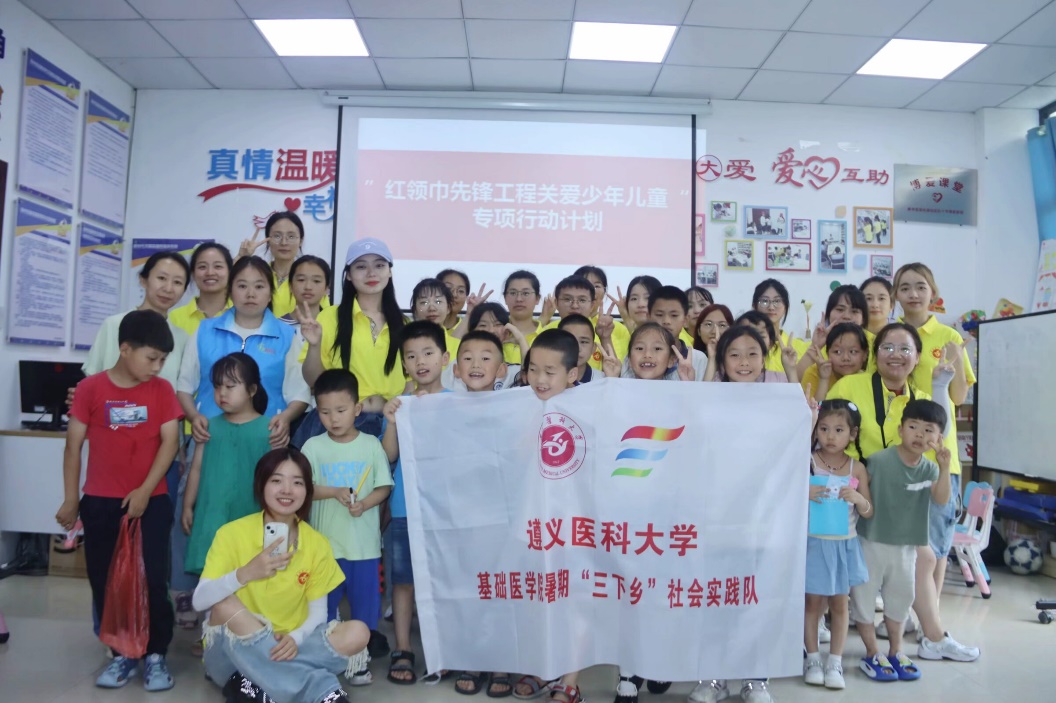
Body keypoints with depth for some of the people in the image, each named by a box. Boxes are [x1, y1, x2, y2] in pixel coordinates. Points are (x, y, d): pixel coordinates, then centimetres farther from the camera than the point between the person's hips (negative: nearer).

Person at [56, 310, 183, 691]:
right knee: (105, 581, 8)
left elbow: (170, 442, -4)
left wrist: (145, 491, -12)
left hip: (151, 501, 0)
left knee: (154, 580, -1)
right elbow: (74, 445, 1)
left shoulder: (162, 390, -1)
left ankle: (156, 654, 14)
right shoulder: (91, 388, -3)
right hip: (100, 502, 1)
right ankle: (122, 653, 23)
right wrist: (70, 500, 1)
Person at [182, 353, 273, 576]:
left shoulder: (268, 429, -6)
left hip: (252, 519, -3)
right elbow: (197, 469, 9)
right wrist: (187, 506, 9)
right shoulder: (210, 427, 3)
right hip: (212, 518, 3)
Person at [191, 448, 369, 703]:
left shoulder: (317, 544, -3)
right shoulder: (232, 533, -10)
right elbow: (200, 601, -17)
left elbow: (317, 612, -2)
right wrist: (245, 573, -34)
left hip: (288, 647, 2)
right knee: (225, 604, -32)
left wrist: (295, 639, -24)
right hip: (233, 653, -2)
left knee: (357, 634, -22)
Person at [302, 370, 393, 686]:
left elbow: (384, 487, -1)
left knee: (364, 602, 10)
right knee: (323, 602, 12)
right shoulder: (313, 446, -2)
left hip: (364, 543, 0)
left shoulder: (371, 444, -2)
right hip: (325, 542, 0)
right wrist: (334, 492, -20)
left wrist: (364, 503, -18)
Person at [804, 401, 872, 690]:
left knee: (840, 603, 9)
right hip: (814, 543, -2)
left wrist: (857, 498, -17)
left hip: (844, 545, 2)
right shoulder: (806, 462, -8)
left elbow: (869, 512, 3)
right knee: (813, 601, 7)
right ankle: (812, 659, 21)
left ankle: (835, 662, 21)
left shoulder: (857, 468, -2)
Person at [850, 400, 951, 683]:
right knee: (864, 596, 4)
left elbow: (941, 499, -17)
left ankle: (895, 652, 37)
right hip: (871, 542, -5)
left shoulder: (929, 469, -3)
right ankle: (872, 655, 20)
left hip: (906, 546, 5)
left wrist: (945, 468, -28)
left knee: (900, 598, 19)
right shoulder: (878, 461, -18)